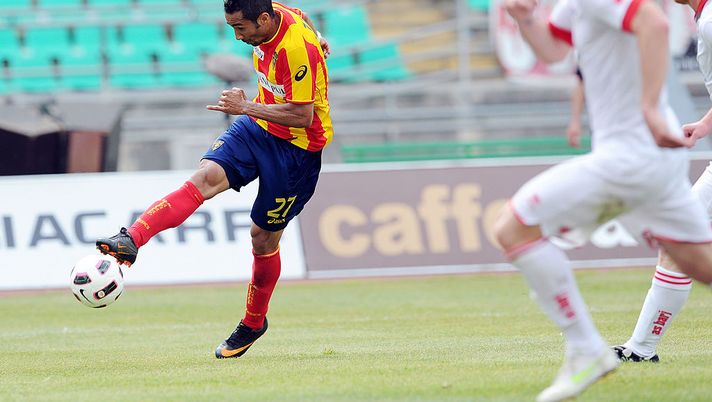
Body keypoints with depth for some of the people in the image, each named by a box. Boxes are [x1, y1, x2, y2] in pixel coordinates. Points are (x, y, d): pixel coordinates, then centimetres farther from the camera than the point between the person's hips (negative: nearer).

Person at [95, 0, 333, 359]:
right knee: (205, 177, -18)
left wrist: (246, 107, -26)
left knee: (264, 237, 5)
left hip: (297, 148, -7)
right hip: (257, 127, 7)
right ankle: (131, 239, -34)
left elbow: (303, 115, -29)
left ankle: (253, 323, 26)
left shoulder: (298, 48, -30)